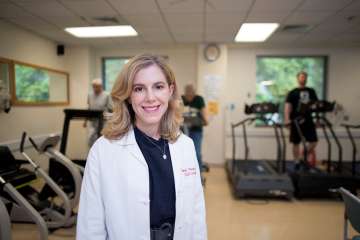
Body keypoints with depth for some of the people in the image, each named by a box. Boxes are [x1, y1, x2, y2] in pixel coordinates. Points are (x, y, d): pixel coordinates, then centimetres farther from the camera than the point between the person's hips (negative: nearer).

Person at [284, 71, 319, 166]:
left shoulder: (311, 91, 12)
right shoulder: (292, 93, 0)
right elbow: (288, 106, -10)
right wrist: (287, 119, -24)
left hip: (308, 120, 4)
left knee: (313, 142, -1)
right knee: (296, 143, 3)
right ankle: (297, 161, 15)